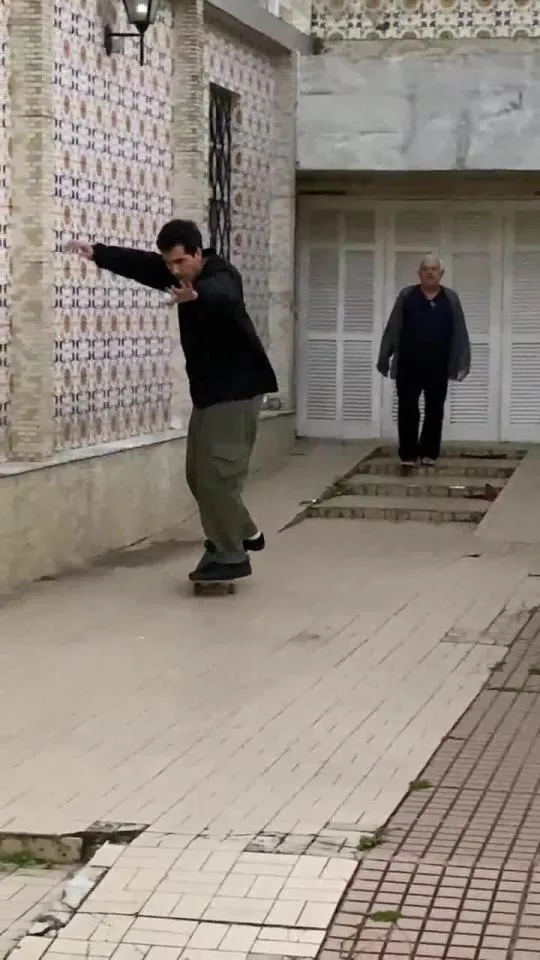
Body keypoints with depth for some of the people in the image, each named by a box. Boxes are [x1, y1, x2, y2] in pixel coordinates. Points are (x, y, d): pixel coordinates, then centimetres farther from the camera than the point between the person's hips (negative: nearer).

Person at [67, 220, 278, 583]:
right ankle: (243, 533, 28)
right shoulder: (180, 273, 5)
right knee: (199, 472, 13)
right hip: (207, 391, 9)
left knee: (217, 474, -12)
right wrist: (96, 253, -19)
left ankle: (230, 557, -4)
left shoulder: (222, 277, -22)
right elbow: (138, 263, -4)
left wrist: (195, 295, -68)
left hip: (237, 390, -9)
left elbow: (219, 296, -46)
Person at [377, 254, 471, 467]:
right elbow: (392, 330, 3)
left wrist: (463, 363, -4)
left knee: (434, 410, 8)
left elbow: (460, 334, 3)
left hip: (438, 367, 1)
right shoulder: (406, 296, 2)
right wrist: (384, 359, 1)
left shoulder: (450, 298, 4)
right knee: (407, 410, -1)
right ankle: (408, 454, 6)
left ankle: (429, 453, 18)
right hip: (408, 365, -1)